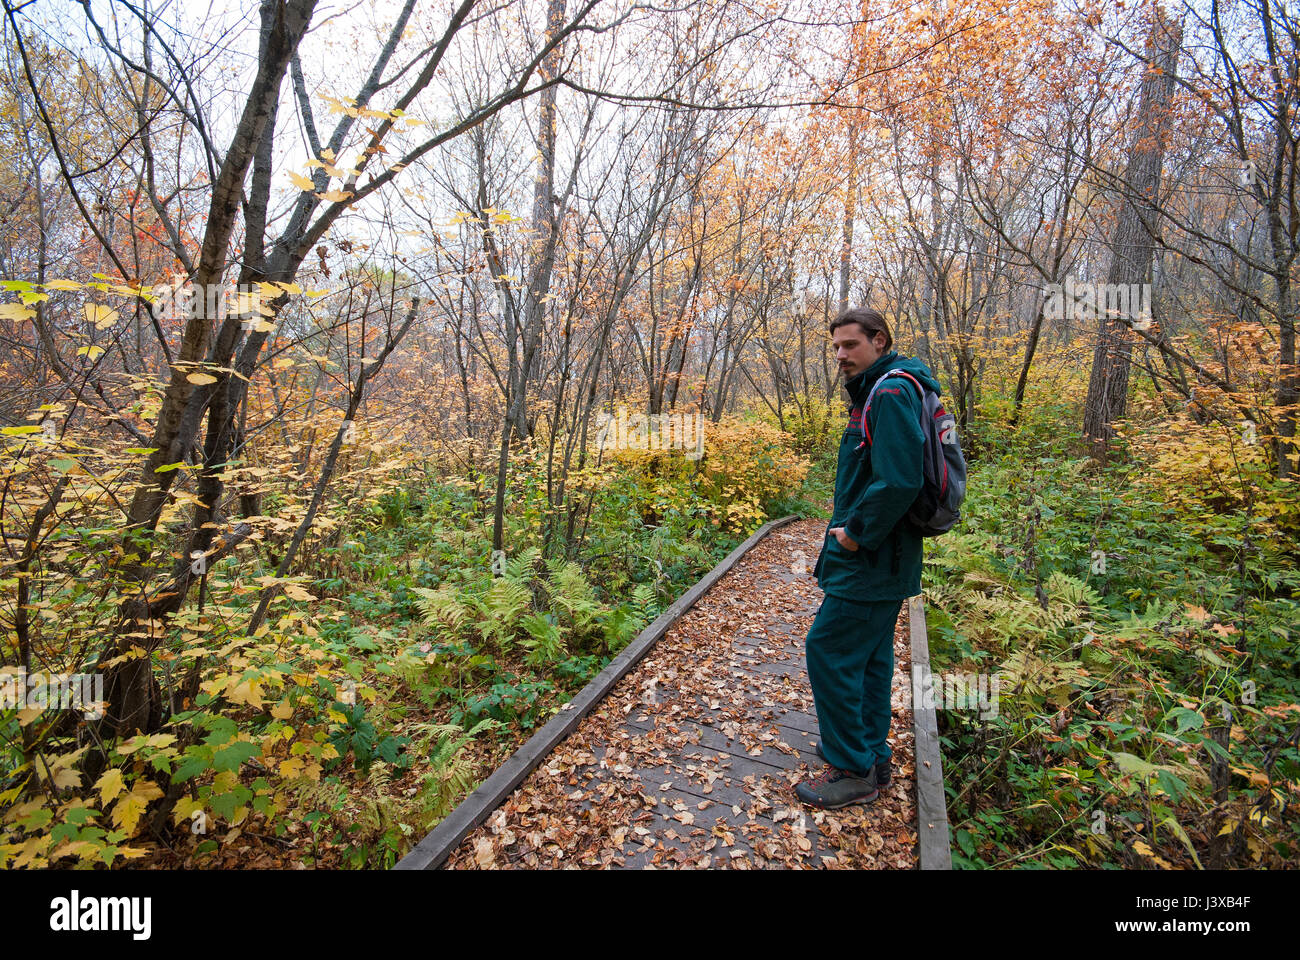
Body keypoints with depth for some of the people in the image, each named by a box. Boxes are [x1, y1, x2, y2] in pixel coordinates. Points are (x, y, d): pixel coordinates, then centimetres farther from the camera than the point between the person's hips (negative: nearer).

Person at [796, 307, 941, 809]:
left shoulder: (892, 391, -18)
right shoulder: (877, 391, 16)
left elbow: (899, 480, -28)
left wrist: (857, 533, -19)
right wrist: (850, 511, 11)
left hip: (871, 561, -11)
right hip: (882, 558, 11)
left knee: (830, 651, -5)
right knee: (869, 656, 17)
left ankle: (853, 772, 8)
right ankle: (872, 757, 31)